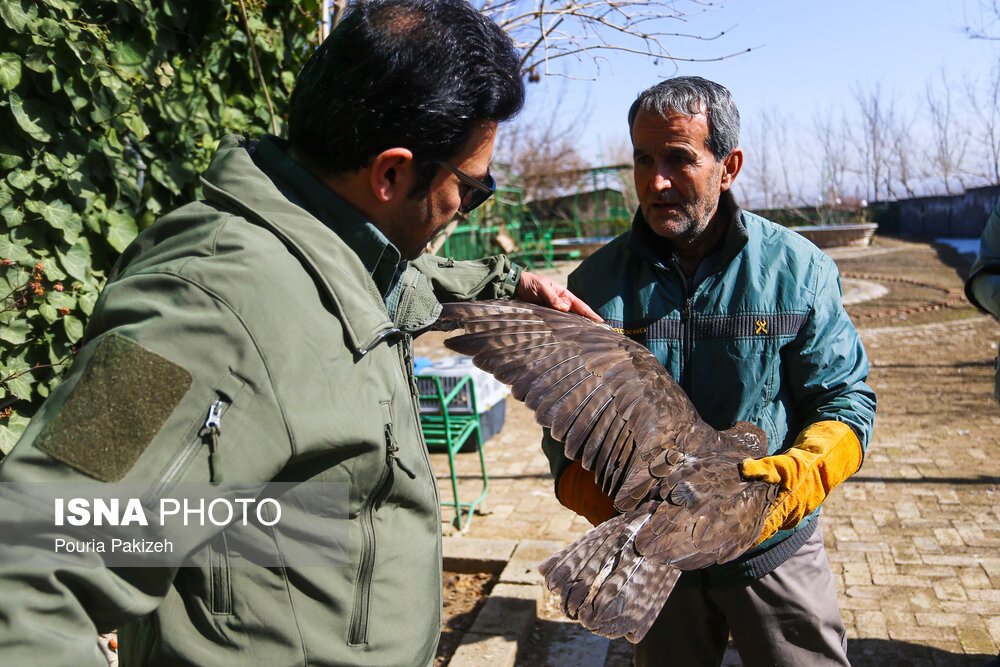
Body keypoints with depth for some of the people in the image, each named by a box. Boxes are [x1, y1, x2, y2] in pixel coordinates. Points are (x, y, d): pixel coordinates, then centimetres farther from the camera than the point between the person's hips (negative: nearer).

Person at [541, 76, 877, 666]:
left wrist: (793, 480, -24)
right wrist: (611, 506, -21)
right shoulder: (597, 282, -8)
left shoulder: (798, 268, -10)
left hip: (774, 551, -1)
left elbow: (845, 400, -6)